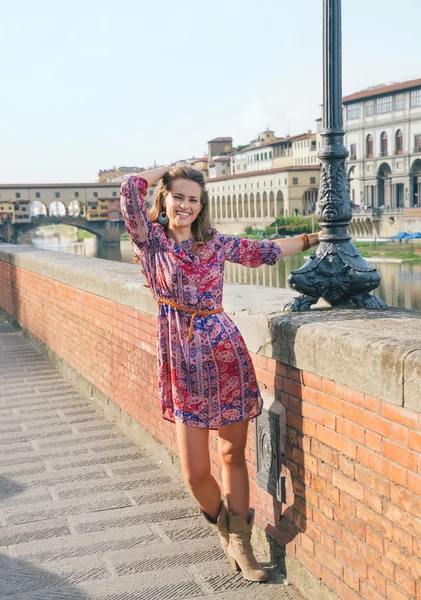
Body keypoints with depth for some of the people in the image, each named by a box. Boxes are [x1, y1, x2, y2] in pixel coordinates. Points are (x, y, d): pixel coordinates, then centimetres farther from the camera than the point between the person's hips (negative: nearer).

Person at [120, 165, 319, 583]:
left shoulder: (217, 244, 8)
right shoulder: (151, 239, 2)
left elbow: (265, 251, 20)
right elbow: (131, 188, -10)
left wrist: (312, 239, 27)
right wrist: (170, 170, 5)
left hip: (226, 355, 2)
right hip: (183, 363, -2)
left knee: (233, 454, 8)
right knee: (195, 473, 0)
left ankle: (239, 544, 20)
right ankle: (225, 527, 30)